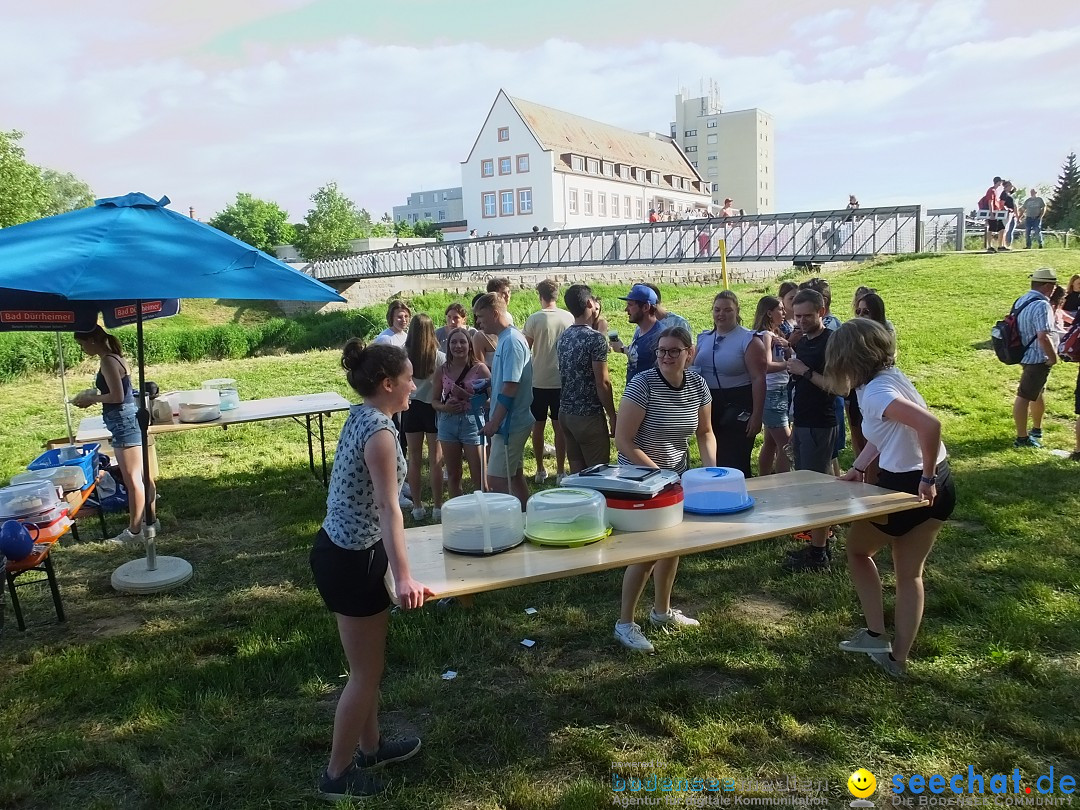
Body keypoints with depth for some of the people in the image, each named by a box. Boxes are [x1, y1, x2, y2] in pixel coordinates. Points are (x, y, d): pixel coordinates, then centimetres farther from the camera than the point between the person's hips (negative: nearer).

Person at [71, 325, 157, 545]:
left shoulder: (108, 362, -16)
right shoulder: (114, 357, 13)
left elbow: (117, 396, -21)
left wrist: (91, 399, -7)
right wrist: (92, 397, 12)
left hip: (123, 422, -10)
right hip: (128, 420, 10)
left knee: (132, 479, -3)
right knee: (141, 475, 16)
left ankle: (134, 531, 3)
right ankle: (150, 519, 25)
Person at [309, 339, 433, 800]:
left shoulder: (361, 417, 6)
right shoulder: (379, 430, -22)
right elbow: (387, 507, -32)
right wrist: (404, 577, -39)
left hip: (342, 551, 9)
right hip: (352, 561, -9)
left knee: (370, 663, 23)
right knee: (366, 673, 7)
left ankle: (370, 748, 41)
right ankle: (338, 775, 23)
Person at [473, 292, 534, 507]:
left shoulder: (511, 341, -18)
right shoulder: (505, 339, 13)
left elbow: (510, 387, -22)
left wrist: (494, 422, -21)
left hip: (510, 423, -10)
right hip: (513, 422, 10)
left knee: (496, 479, -8)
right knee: (514, 475, 16)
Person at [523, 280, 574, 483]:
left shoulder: (534, 319, -10)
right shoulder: (569, 318, -2)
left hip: (538, 381, -2)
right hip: (561, 380, 2)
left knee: (538, 426, 10)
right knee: (560, 426, 7)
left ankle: (540, 470, 17)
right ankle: (560, 471, 11)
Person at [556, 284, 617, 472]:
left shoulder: (563, 337, 7)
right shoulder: (596, 338, -17)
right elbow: (602, 382, -18)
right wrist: (612, 417, -8)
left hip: (565, 412, 8)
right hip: (589, 416, -8)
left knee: (576, 471, 14)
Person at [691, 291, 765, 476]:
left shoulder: (748, 340, -7)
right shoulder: (704, 339, 10)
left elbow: (758, 379, -12)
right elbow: (692, 372, 19)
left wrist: (756, 415, -16)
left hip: (738, 408, -6)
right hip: (708, 406, 6)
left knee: (735, 464, -5)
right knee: (712, 461, 14)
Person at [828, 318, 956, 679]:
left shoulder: (874, 393, -22)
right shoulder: (890, 376, 6)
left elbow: (930, 425, -36)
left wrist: (926, 480, -25)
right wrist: (857, 468, 11)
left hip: (906, 487, -8)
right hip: (939, 487, 8)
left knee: (857, 549, 19)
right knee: (910, 574, 18)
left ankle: (875, 635, 20)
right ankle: (897, 658, 24)